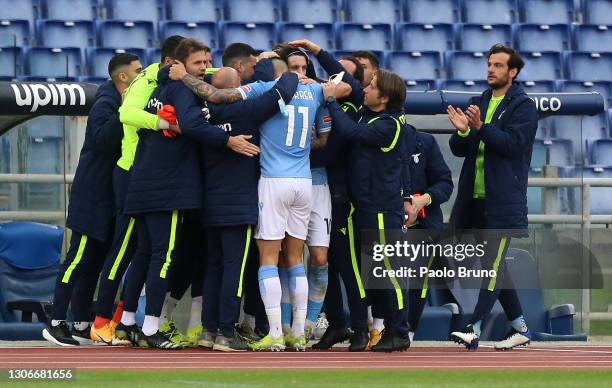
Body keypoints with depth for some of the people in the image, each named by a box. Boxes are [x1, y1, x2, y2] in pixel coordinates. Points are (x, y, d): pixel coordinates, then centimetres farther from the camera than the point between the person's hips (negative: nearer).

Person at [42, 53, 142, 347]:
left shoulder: (125, 104, 14)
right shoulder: (105, 104, -14)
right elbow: (101, 139, -29)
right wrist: (125, 113, -33)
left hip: (110, 198, 9)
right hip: (93, 197, -9)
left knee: (94, 262, 10)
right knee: (79, 259, -9)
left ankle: (81, 324, 14)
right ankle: (56, 323, -7)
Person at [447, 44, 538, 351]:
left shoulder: (523, 106, -3)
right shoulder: (478, 103, 16)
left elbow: (513, 142, -17)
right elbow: (458, 150, 12)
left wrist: (481, 127, -28)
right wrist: (462, 131, -9)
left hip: (504, 200, -7)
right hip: (475, 198, 7)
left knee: (493, 264, -12)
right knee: (493, 265, 10)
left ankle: (474, 329, -18)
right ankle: (520, 328, 18)